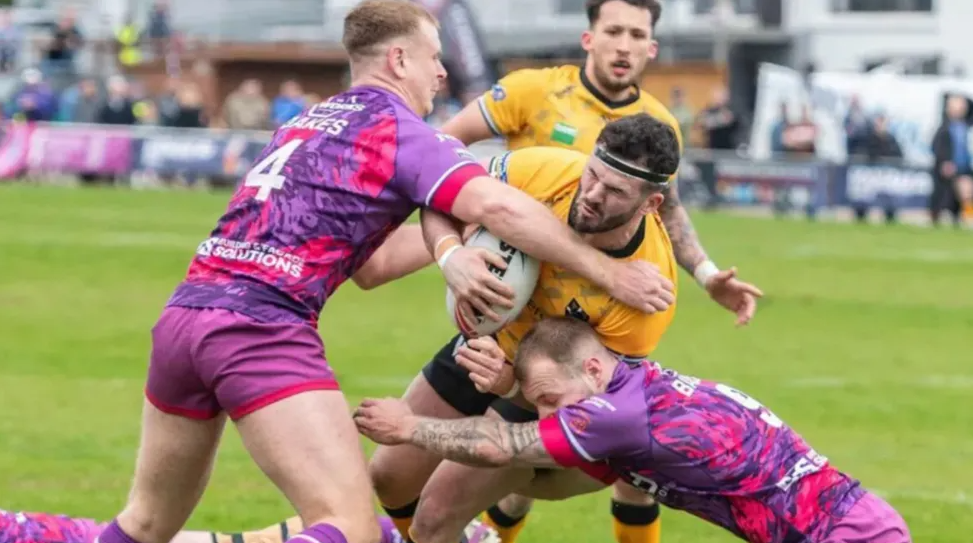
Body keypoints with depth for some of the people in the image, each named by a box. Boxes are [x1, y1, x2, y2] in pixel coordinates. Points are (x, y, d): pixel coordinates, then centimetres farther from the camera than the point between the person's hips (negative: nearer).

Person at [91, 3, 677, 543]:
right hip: (260, 329, -8)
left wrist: (450, 254, 6)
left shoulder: (307, 121, 25)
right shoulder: (400, 130, 1)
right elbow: (496, 205, -15)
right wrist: (608, 272, -9)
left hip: (183, 313, 8)